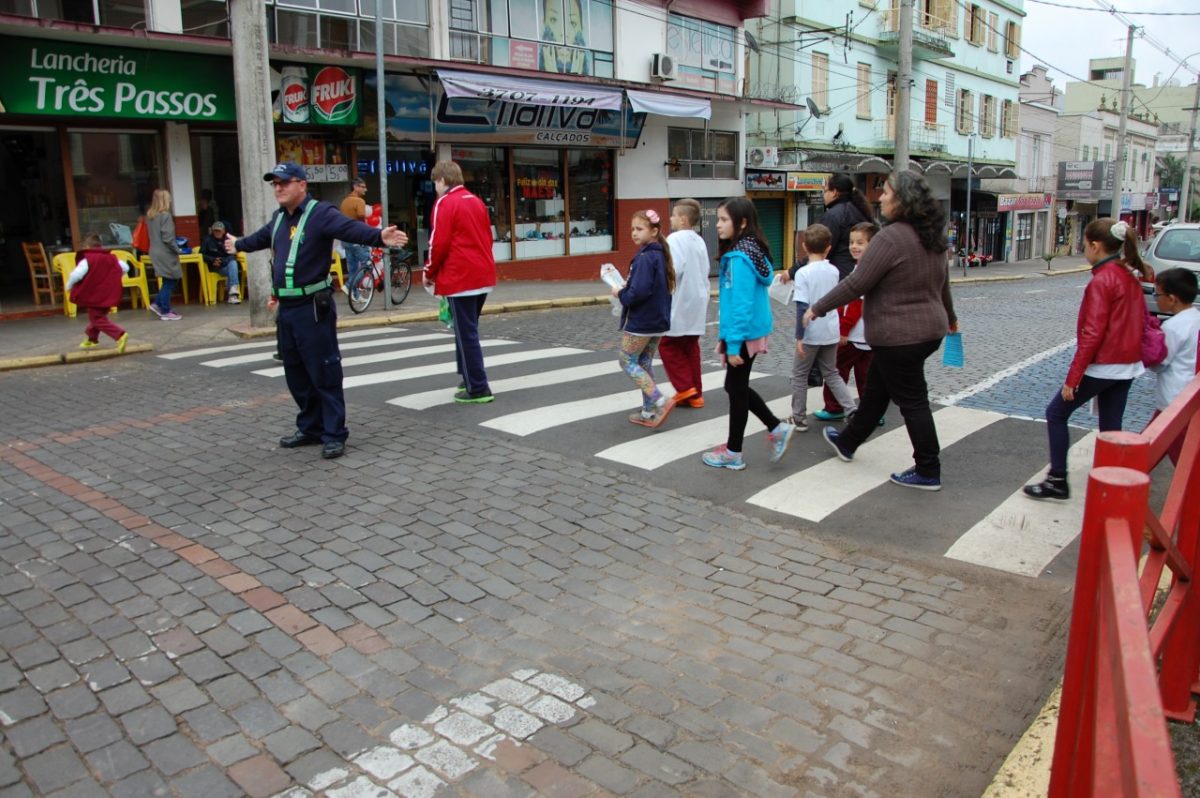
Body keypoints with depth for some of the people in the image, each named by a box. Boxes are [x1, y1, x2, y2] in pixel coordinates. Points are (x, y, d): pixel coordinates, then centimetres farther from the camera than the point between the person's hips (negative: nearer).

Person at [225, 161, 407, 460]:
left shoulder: (320, 213, -11)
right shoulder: (278, 218, 15)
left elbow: (351, 229, -29)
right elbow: (261, 236, 37)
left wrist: (379, 236, -48)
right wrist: (238, 245, 56)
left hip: (313, 308, -8)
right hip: (286, 309, 9)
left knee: (324, 373, -5)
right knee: (296, 374, 15)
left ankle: (334, 435, 3)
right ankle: (310, 428, 27)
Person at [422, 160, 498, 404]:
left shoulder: (444, 203, -8)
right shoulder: (477, 201, 15)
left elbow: (439, 243, -13)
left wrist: (430, 272, 0)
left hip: (460, 279, -8)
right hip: (483, 276, 8)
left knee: (466, 334, -3)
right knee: (467, 330, 19)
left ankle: (478, 389, -1)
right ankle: (470, 379, 26)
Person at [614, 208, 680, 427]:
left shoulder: (644, 258, -20)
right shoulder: (660, 255, 9)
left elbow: (640, 292, -28)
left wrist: (621, 294, -10)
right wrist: (628, 287, 8)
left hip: (641, 321, -9)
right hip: (658, 320, 9)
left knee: (626, 361, 3)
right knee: (644, 363, 16)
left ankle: (660, 402, -9)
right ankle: (649, 411, 18)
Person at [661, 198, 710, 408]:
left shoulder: (675, 239, -14)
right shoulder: (699, 241, 12)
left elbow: (673, 271, -24)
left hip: (679, 304, -8)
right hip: (696, 303, 8)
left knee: (668, 345, 4)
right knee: (690, 347, 11)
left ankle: (685, 388, 0)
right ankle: (695, 394, 14)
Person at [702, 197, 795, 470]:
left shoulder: (739, 258, -20)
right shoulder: (751, 252, 9)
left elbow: (742, 303, -24)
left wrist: (734, 344, -22)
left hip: (744, 335, -9)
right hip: (752, 332, 9)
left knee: (736, 389, 3)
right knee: (736, 387, 19)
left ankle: (733, 453, 17)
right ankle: (777, 429, 24)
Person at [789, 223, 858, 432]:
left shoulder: (803, 273, -14)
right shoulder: (834, 271, 3)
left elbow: (802, 308, -18)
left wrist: (799, 336, -15)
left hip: (811, 334, -5)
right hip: (831, 332, 5)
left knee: (799, 375, 10)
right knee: (831, 374, 19)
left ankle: (799, 418, 14)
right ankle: (852, 410, 10)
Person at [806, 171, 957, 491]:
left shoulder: (891, 238, -21)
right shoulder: (932, 238, 8)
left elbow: (856, 283, -21)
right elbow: (942, 282, 21)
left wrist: (818, 308, -11)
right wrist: (950, 317, 37)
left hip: (898, 335, -9)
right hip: (929, 330, 9)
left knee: (911, 400, 0)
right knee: (875, 389, 22)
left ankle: (928, 473, 10)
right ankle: (847, 441, 39)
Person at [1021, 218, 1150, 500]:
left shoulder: (1101, 281, -18)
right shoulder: (1131, 276, 7)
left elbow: (1092, 334, -21)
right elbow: (1140, 320, 15)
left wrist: (1072, 379, -18)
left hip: (1101, 366, -8)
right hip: (1128, 365, 8)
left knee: (1056, 414, 5)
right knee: (1111, 427, 13)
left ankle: (1057, 480, 7)